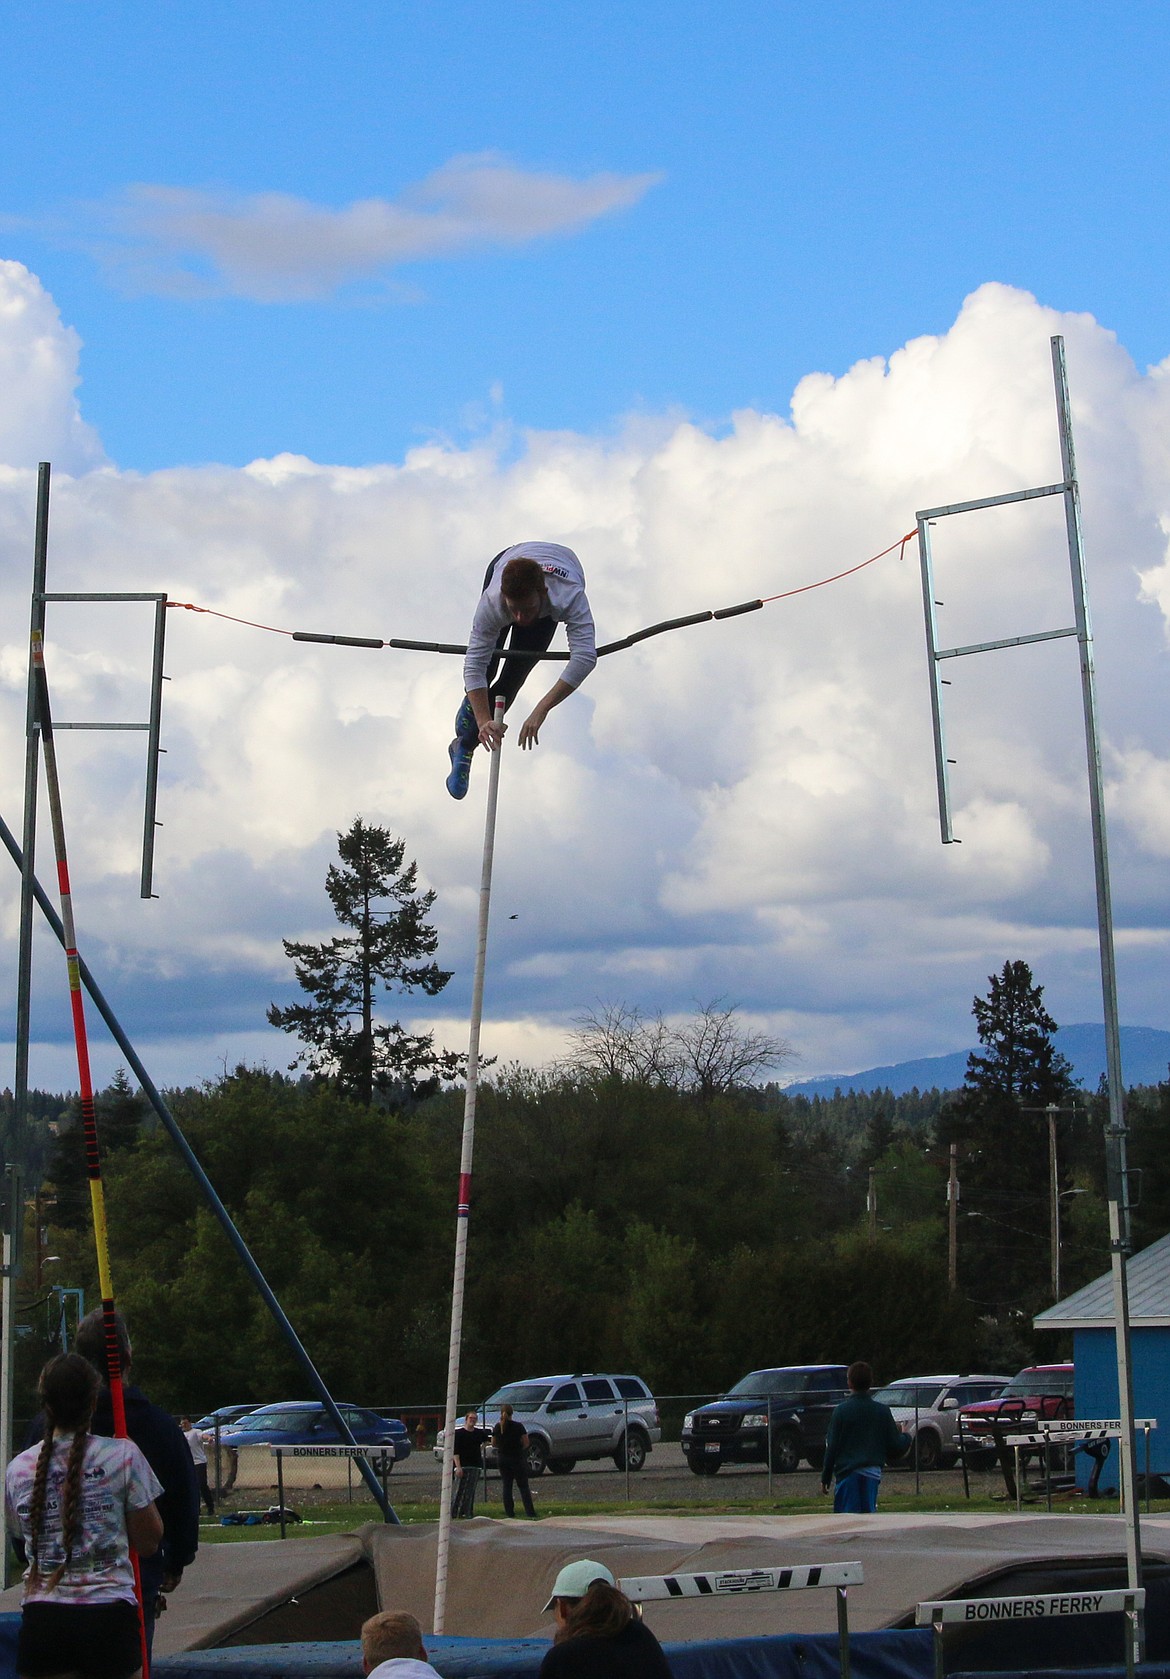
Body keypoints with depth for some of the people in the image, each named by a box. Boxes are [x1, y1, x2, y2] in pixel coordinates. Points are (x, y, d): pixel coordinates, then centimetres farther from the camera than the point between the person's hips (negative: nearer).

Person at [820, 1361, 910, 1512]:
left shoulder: (842, 1410, -6)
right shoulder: (883, 1411, 3)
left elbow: (832, 1448, -4)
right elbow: (896, 1446, 5)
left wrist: (825, 1478, 4)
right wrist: (906, 1437, 28)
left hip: (848, 1473, -3)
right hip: (873, 1474, 3)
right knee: (868, 1516, 12)